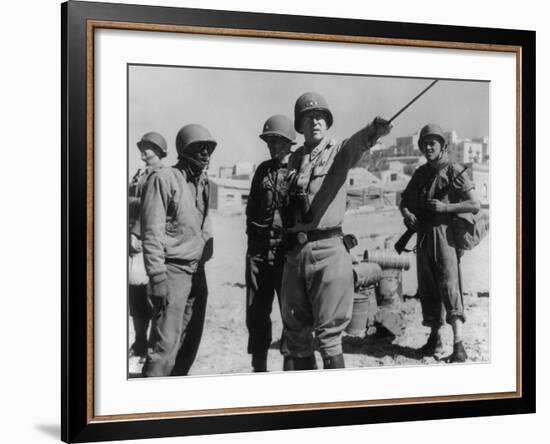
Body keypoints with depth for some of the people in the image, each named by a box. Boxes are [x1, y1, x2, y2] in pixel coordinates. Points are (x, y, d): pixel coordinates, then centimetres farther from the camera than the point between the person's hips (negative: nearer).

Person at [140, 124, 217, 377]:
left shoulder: (203, 183, 15)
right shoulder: (164, 179, -9)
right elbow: (152, 232, -13)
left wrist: (205, 260, 14)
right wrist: (157, 276, -18)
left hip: (197, 272, 8)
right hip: (173, 270, -8)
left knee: (190, 342, 11)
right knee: (166, 344, -12)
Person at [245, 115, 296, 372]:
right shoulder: (263, 170, 14)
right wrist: (253, 235, 11)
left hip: (288, 251, -4)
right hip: (259, 251, 4)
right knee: (256, 313, 7)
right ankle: (259, 368, 18)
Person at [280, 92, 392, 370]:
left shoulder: (337, 152, 0)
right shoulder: (294, 160, 12)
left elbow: (356, 145, -24)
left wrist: (373, 131, -46)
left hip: (327, 250, -5)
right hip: (294, 250, 5)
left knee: (328, 332, -3)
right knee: (294, 330, 12)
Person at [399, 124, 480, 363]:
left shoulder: (454, 171, -4)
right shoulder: (420, 173, 14)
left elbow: (475, 205, -8)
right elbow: (404, 200, 21)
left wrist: (446, 207, -17)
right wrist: (406, 213, -1)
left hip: (446, 236, -6)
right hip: (423, 237, 7)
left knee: (449, 287, -14)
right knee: (428, 290, 10)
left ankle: (458, 346, -17)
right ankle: (435, 340, 20)